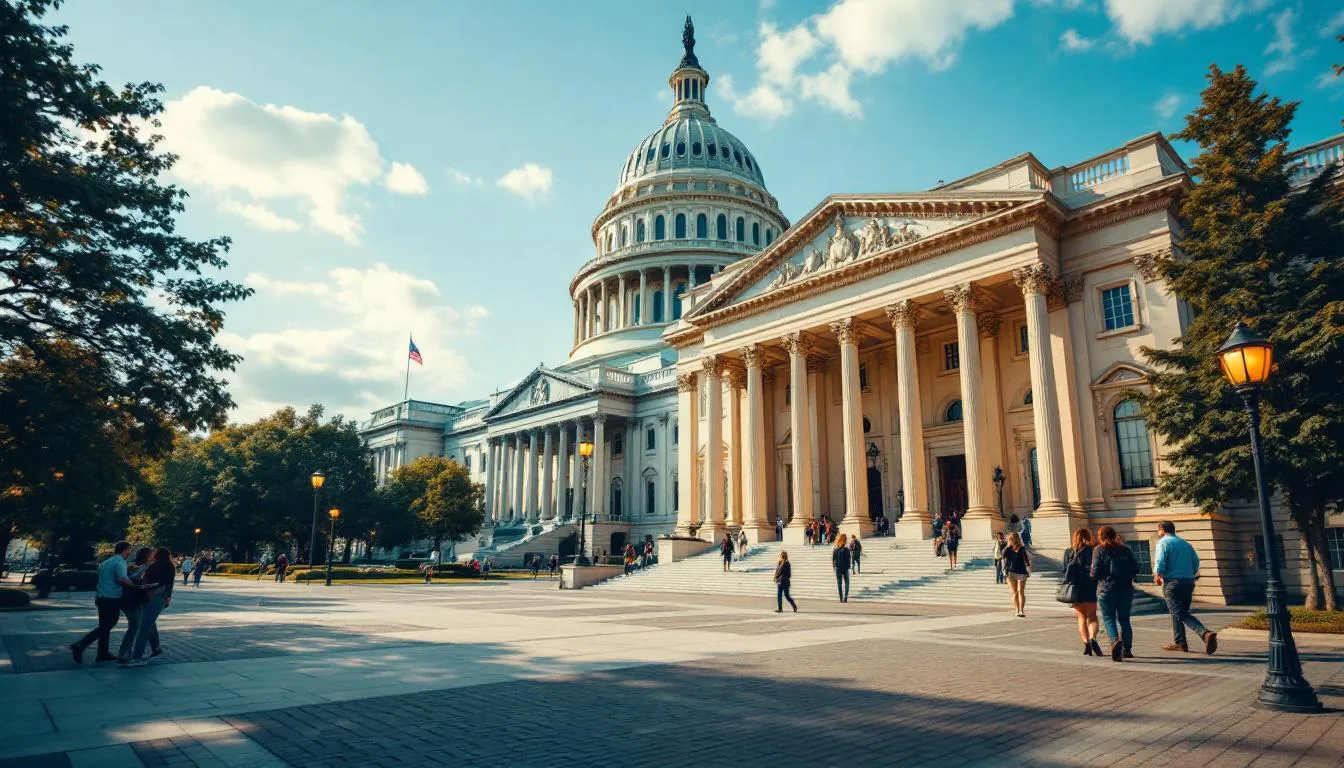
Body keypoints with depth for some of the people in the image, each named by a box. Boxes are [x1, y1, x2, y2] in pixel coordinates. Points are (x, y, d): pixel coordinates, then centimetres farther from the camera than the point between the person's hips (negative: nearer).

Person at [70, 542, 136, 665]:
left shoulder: (106, 562, 17)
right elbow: (121, 579, -25)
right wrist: (135, 585, -16)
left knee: (104, 626, 13)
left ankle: (103, 654, 17)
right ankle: (79, 646, -14)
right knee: (105, 627, -4)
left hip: (101, 597, 9)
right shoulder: (120, 562, -11)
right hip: (112, 599, -9)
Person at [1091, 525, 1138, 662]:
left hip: (1107, 590, -4)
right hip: (1126, 589, 4)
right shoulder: (1125, 550, 6)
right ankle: (1127, 649, 15)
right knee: (1124, 619, 14)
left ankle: (1115, 640, -22)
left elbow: (1095, 572, -11)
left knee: (1108, 618, 3)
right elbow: (1136, 570, 4)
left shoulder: (1099, 550, -4)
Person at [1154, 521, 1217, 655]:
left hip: (1172, 583, -7)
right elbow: (1196, 563, 12)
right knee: (1178, 612, 17)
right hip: (1188, 582, 7)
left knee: (1180, 614, -8)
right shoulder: (1185, 543, 15)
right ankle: (1179, 642, 20)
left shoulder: (1163, 543, -4)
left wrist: (1157, 576, 5)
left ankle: (1205, 633, -27)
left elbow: (1160, 565, -13)